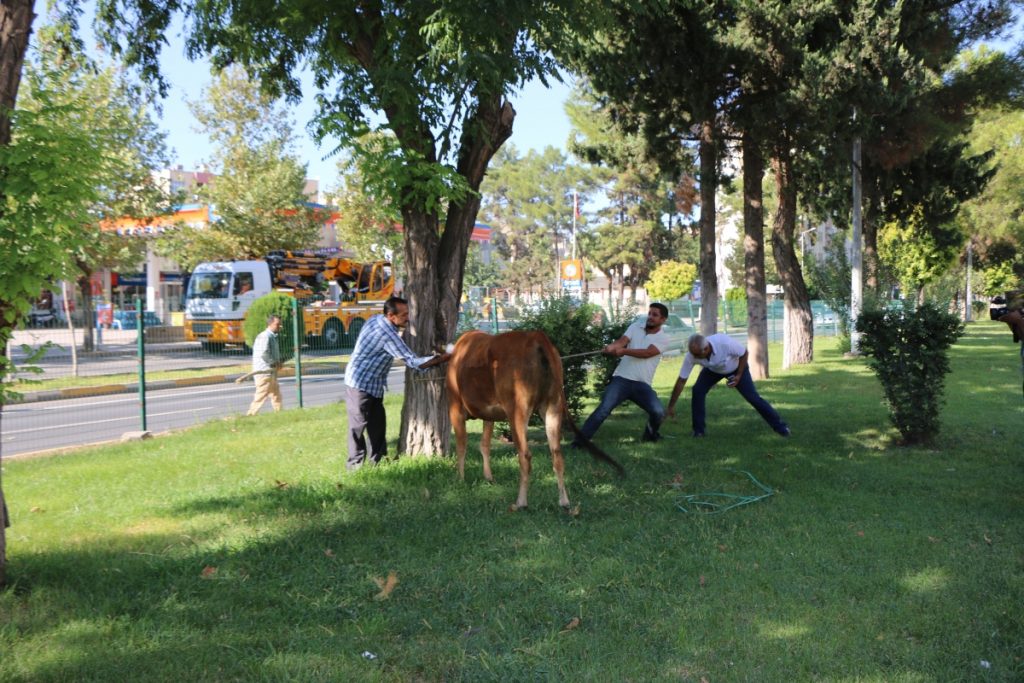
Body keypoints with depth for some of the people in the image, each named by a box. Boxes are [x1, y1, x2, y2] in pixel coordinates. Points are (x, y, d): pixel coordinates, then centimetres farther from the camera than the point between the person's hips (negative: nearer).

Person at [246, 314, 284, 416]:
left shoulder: (273, 337, 16)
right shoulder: (265, 336, -16)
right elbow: (263, 354, -28)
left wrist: (279, 362, 4)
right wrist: (275, 363, -17)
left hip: (271, 372, 10)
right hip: (264, 372, -10)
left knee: (276, 395, 13)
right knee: (261, 396, -7)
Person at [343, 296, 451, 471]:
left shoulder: (376, 319, -1)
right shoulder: (387, 335, -27)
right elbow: (412, 361, -26)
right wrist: (442, 358, -23)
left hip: (373, 384, 10)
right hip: (360, 384, -10)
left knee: (377, 423, 11)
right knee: (359, 424, -2)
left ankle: (378, 460, 18)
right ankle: (355, 463, 5)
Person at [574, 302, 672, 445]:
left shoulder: (663, 338, 1)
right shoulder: (636, 326, 8)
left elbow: (647, 353, -16)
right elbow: (622, 341, -9)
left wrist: (623, 350, -28)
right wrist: (610, 347, -32)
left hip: (642, 384, 0)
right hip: (621, 379, 0)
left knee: (658, 412, -15)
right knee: (603, 409, -15)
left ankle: (650, 435, 18)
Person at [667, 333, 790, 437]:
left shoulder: (725, 343, -42)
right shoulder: (691, 355, -33)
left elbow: (744, 353, -21)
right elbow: (681, 381, -25)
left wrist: (739, 375, -23)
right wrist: (671, 406, -24)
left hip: (736, 368, -2)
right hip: (713, 370, 2)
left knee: (752, 397, -7)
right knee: (697, 391, -19)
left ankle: (780, 426, 9)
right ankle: (698, 430, -5)